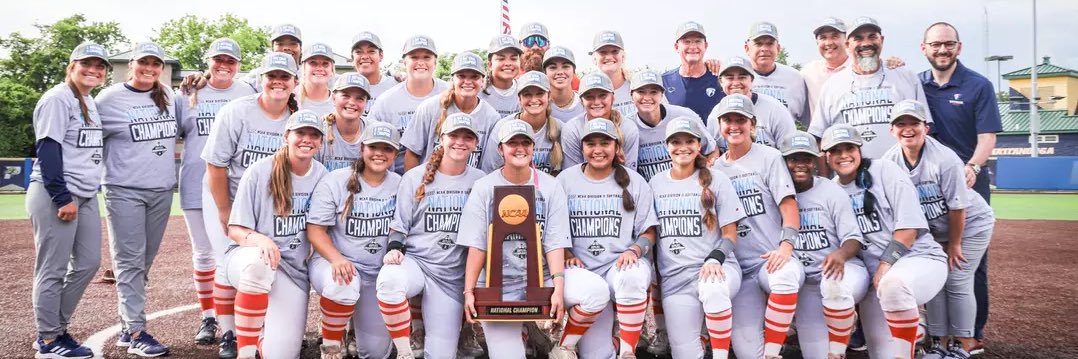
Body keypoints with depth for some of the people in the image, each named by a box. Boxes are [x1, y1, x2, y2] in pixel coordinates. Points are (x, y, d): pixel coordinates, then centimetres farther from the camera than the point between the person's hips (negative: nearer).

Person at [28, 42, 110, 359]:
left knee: (89, 263, 11)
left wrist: (88, 192, 14)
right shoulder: (58, 99, -10)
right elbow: (47, 151, -17)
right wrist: (62, 198, -20)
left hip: (86, 196, 9)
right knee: (53, 270, -1)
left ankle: (57, 329, 24)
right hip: (55, 196, -9)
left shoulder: (91, 103, 17)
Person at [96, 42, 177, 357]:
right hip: (124, 191, -5)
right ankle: (136, 332, -3)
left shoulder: (168, 97, 10)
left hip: (162, 190, 5)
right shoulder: (109, 98, -4)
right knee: (130, 261, -5)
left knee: (144, 261, 9)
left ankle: (127, 326, 18)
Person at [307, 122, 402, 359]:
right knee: (343, 285, -42)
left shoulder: (399, 185, 1)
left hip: (378, 274, 4)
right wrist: (337, 259, -27)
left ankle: (355, 313, 37)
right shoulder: (335, 181, -7)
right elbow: (315, 230, -10)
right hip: (332, 262, -3)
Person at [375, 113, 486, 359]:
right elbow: (399, 224, 5)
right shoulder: (415, 177, 4)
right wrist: (394, 249, -15)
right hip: (414, 261, -1)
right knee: (389, 281, -38)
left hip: (453, 276, 1)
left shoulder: (481, 181, 6)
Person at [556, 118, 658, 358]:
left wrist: (634, 251, -13)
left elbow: (649, 232, 8)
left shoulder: (634, 181, 8)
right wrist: (568, 256, -7)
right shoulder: (565, 180, 9)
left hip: (622, 263, 0)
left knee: (631, 277, -39)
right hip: (583, 269, 0)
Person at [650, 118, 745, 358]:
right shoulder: (655, 184, 11)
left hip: (716, 268, -2)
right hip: (674, 279, 2)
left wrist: (714, 260, -18)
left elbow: (730, 234, 2)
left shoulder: (716, 180, 4)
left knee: (712, 289, -39)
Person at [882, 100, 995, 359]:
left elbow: (957, 207, -22)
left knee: (957, 282, -6)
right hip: (934, 230, 5)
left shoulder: (945, 159, -30)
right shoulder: (890, 161, -16)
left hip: (971, 224, -4)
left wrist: (954, 245, -13)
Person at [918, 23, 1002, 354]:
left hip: (970, 182, -3)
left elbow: (987, 137, -11)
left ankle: (973, 334, 10)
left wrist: (972, 168, -28)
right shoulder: (915, 84, 6)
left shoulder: (978, 86, -4)